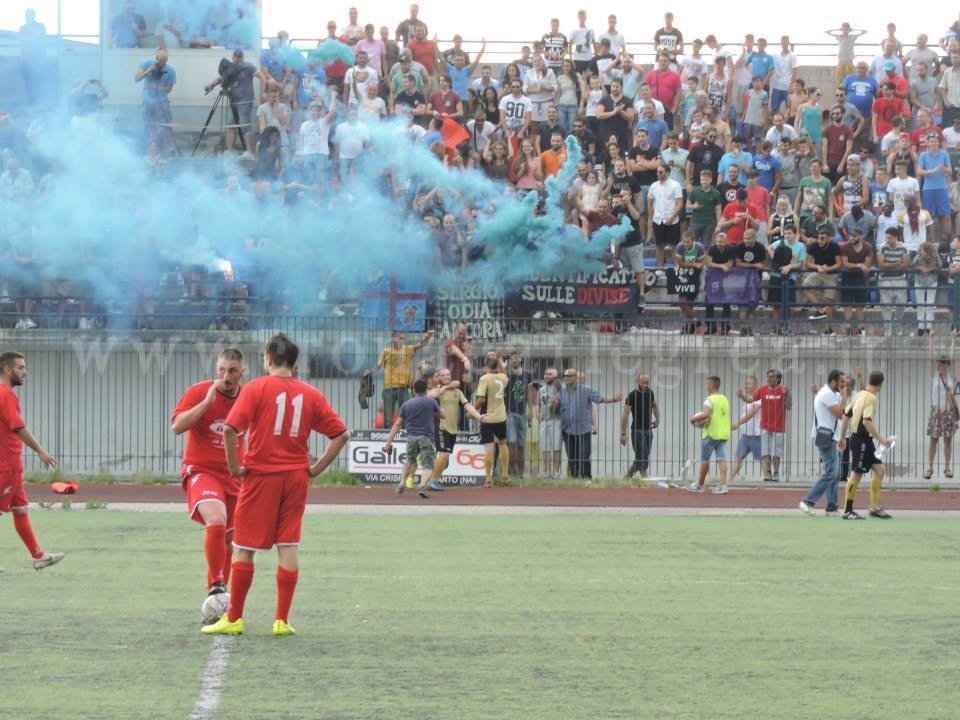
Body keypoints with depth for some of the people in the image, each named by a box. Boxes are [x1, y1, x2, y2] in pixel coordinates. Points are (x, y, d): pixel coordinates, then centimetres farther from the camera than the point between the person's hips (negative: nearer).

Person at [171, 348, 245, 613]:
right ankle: (216, 586, -22)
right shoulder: (199, 391, -10)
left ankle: (220, 590, 27)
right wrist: (207, 402, -28)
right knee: (216, 522, -29)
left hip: (234, 476, 5)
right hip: (202, 472, -5)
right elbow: (177, 426, -22)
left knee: (228, 538, 12)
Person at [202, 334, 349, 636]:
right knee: (289, 547, 7)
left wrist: (234, 465, -8)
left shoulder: (256, 388, -7)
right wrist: (317, 467, 5)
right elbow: (341, 434, 3)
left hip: (260, 475, -3)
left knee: (243, 548, 5)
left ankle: (234, 619, 10)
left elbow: (230, 429, -18)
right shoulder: (310, 394, 4)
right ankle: (282, 620, 6)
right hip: (296, 476, 3)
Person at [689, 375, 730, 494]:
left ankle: (699, 485, 21)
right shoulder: (724, 399, 12)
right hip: (723, 434, 6)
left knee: (704, 460, 8)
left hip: (711, 434, -6)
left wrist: (694, 418, -12)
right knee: (721, 459, -3)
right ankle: (722, 485, -15)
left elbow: (706, 414, -28)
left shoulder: (710, 399, -13)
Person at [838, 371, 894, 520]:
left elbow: (846, 415, 16)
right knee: (856, 474, -4)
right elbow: (867, 421, -26)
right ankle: (847, 511, 2)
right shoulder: (871, 398, -16)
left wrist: (842, 437, 23)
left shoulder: (860, 395, 10)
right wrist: (881, 439, -22)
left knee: (879, 469, 9)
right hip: (861, 439, -9)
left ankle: (875, 507, 10)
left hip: (866, 440, 9)